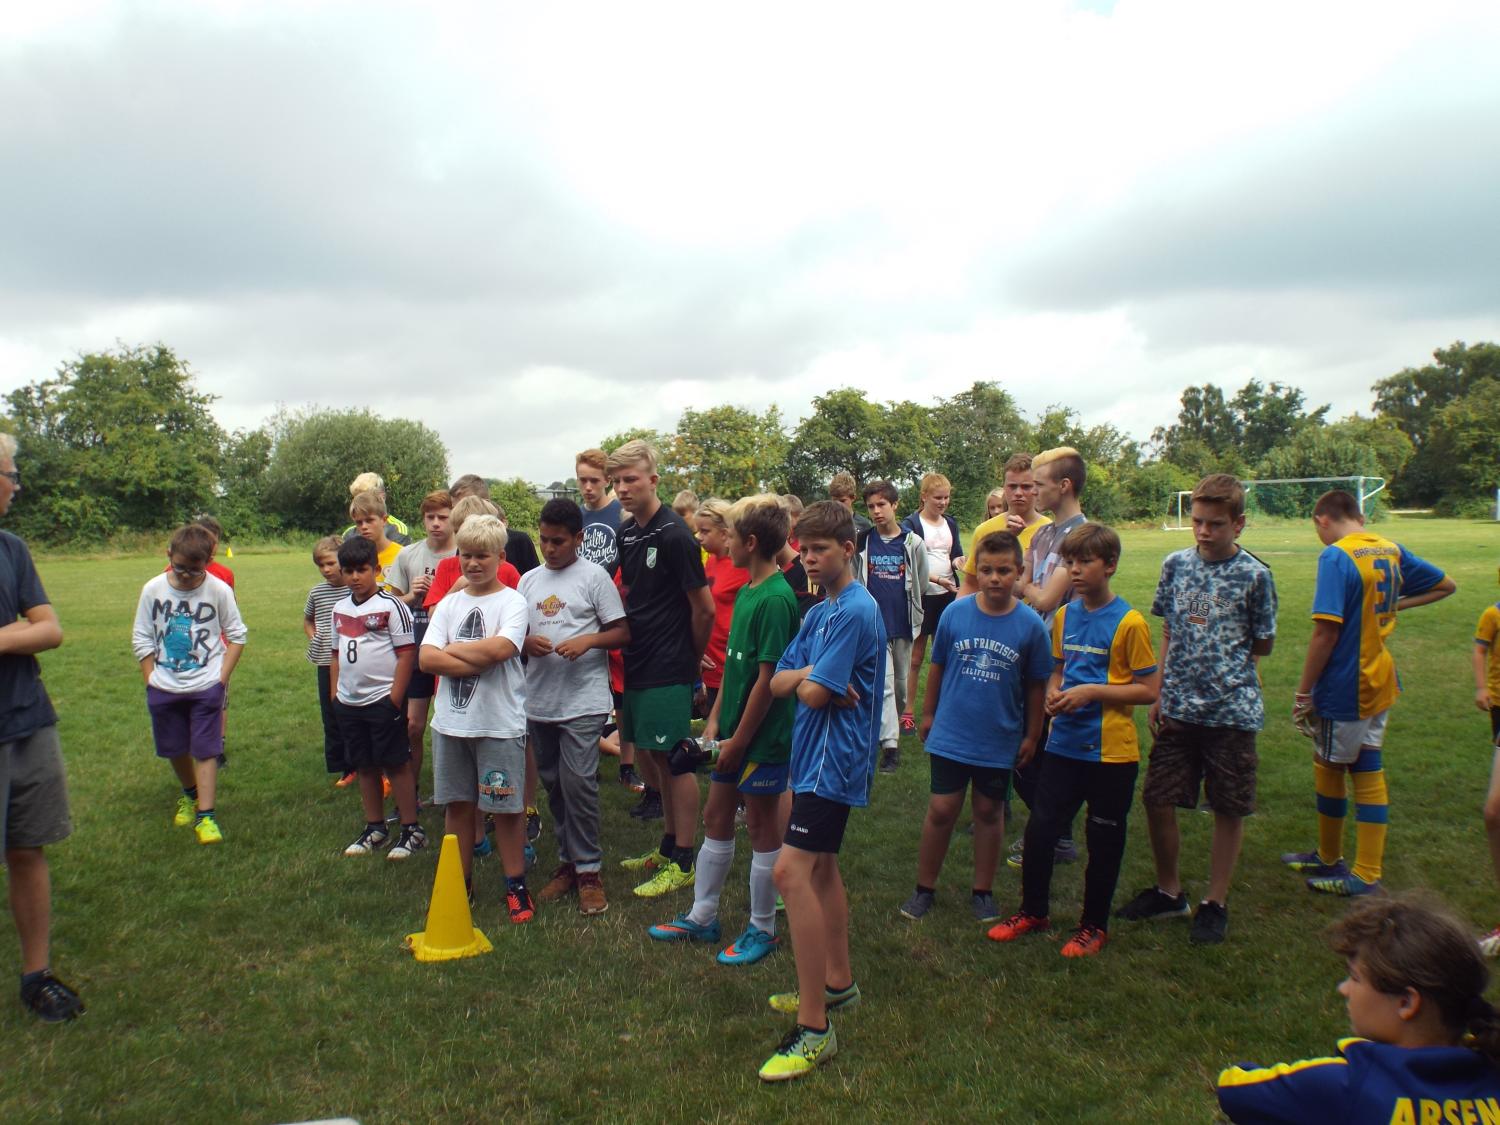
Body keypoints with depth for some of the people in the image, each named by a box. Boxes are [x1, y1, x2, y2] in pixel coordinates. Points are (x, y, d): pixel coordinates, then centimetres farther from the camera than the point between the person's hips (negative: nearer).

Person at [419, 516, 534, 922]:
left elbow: (500, 648, -23)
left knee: (506, 807, 4)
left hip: (500, 723, -5)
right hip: (450, 722, 5)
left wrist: (451, 649, -9)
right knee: (457, 804, 14)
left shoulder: (512, 602, -5)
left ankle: (516, 885, 19)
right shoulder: (448, 604, 8)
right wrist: (479, 659, -16)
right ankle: (460, 883, 28)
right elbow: (426, 658, -4)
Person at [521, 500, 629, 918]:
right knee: (553, 783, 13)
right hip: (539, 699, 5)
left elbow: (621, 632, -3)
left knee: (578, 782, -9)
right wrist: (527, 642, -6)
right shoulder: (529, 580, 12)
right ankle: (567, 862, 26)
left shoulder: (594, 576, -2)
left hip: (582, 700, -5)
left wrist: (588, 640, -20)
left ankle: (588, 871, 5)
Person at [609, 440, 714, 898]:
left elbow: (704, 608, -14)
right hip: (638, 663, 8)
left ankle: (683, 863, 13)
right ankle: (668, 846, 32)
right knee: (649, 757, 16)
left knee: (673, 760, 1)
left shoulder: (673, 535, -17)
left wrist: (691, 659, -2)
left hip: (669, 670, -8)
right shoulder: (626, 533, 8)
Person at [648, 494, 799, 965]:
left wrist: (739, 740, -17)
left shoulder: (776, 599, -21)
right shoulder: (746, 592, 7)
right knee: (716, 817, 17)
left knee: (762, 829, 6)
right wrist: (715, 718, 10)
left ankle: (762, 930, 23)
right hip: (734, 731, 9)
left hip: (763, 736, -9)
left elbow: (768, 678, -22)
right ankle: (701, 917, 32)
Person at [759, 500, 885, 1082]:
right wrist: (808, 675, -12)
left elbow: (814, 694, -21)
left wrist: (805, 679, -1)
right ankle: (838, 982, 36)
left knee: (792, 871, -16)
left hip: (833, 759, -10)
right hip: (816, 756, 10)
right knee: (822, 869, 19)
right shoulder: (818, 614, 12)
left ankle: (814, 1028, -10)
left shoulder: (856, 612, -17)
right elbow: (778, 682, 6)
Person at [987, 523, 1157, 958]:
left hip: (1111, 750, -5)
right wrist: (1053, 693, -5)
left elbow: (1148, 690, -11)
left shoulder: (1128, 622, -12)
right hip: (1064, 743, 5)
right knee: (1039, 828, 7)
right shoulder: (1065, 616, 5)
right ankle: (1033, 910, 28)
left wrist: (1091, 692, -19)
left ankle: (1094, 925, 28)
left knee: (1103, 840, 11)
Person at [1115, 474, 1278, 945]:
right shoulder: (1176, 564, 3)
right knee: (1157, 800, 6)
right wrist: (1158, 695, 6)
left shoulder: (1254, 575, -6)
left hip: (1232, 710, -3)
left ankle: (1215, 903, 25)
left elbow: (1263, 645, 4)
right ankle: (1168, 891, 27)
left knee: (1228, 809, 8)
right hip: (1177, 707, 3)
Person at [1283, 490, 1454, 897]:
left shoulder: (1336, 557, -18)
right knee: (1368, 772, 13)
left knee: (1329, 769, 9)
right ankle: (1367, 875, 22)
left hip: (1345, 688, -8)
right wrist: (1392, 605, 14)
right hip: (1381, 683, 8)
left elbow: (1326, 633, -22)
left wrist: (1303, 694, -15)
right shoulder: (1391, 550, 6)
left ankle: (1330, 859, 25)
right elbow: (1445, 585, 22)